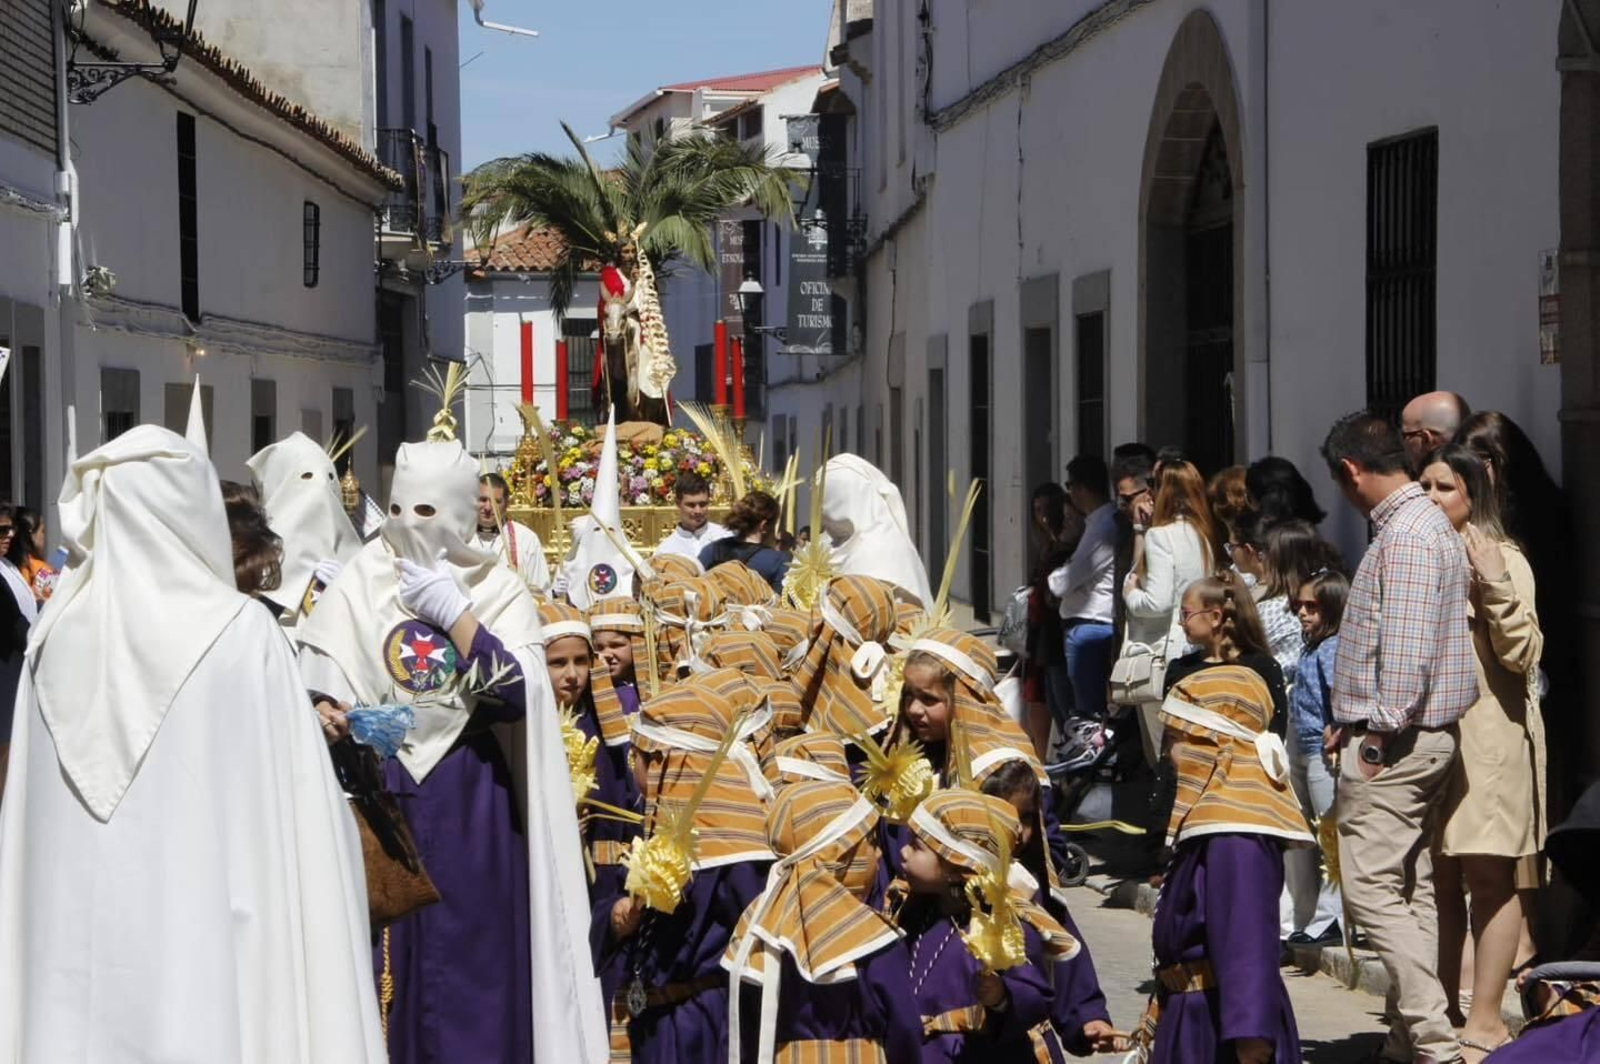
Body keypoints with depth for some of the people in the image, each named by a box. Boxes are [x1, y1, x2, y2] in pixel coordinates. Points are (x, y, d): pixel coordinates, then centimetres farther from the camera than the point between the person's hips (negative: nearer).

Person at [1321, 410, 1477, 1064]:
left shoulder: (1407, 534, -16)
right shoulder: (1422, 524, 17)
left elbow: (1407, 643, -23)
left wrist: (1382, 732, -19)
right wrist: (1354, 719, 19)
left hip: (1396, 741, -11)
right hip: (1423, 736, 11)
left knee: (1373, 888, -10)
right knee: (1412, 890, 11)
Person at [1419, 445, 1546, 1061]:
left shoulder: (1503, 560, -1)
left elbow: (1522, 653, -10)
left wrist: (1494, 584, -19)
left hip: (1488, 734, -6)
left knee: (1489, 874, -6)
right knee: (1437, 877, 7)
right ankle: (1441, 1013, 14)